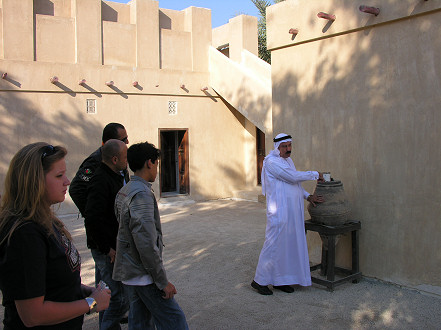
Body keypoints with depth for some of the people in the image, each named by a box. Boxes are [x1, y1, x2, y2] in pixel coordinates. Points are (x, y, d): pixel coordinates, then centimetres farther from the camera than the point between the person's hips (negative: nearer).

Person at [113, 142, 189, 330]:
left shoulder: (124, 191, 9)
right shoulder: (142, 194, -20)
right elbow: (146, 243, -25)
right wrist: (162, 281, -19)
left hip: (127, 272, 9)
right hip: (143, 275, -9)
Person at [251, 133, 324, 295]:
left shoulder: (288, 160, 16)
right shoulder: (272, 162, -14)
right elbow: (294, 177, -20)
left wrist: (308, 196, 12)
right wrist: (315, 174, -8)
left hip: (293, 212, 9)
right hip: (279, 211, -9)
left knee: (289, 244, 11)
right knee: (274, 244, -4)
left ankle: (280, 280, 21)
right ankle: (260, 280, 9)